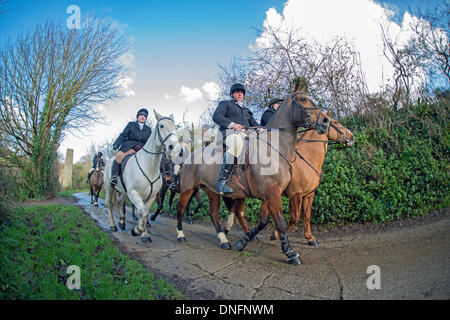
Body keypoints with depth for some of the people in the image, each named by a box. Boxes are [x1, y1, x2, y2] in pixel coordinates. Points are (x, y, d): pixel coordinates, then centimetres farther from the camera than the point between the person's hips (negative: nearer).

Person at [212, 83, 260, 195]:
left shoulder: (246, 110, 35)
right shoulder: (225, 104, 18)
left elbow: (253, 122, 26)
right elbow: (216, 116, 1)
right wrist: (232, 124, -14)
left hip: (246, 134, 7)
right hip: (229, 132, -7)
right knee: (237, 143, -41)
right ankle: (221, 182, -43)